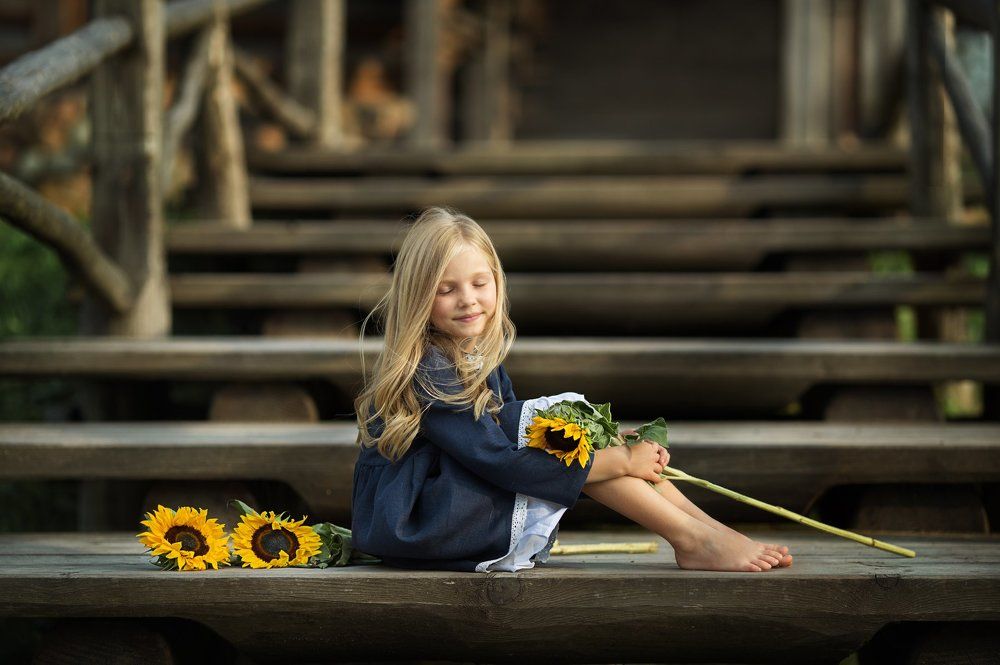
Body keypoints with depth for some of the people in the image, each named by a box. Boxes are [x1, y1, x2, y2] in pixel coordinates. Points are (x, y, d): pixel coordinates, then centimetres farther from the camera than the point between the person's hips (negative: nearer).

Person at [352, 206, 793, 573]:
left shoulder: (478, 353, 7)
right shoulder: (426, 370, -22)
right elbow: (499, 461, -26)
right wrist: (621, 461, -20)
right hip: (415, 529, -9)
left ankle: (704, 527, -5)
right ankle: (693, 540, -13)